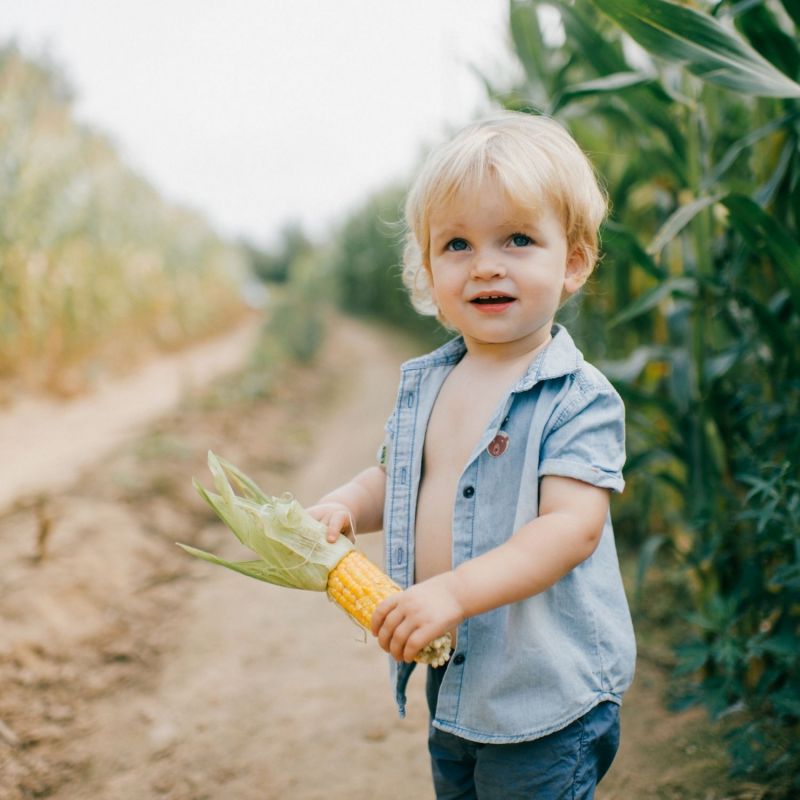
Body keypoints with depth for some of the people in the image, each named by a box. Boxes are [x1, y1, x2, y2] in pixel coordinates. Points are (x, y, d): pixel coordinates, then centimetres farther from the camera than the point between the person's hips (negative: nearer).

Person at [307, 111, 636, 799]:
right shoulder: (423, 384, 5)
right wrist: (344, 507, -4)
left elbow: (571, 527, -25)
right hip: (448, 681, 7)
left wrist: (453, 593, -34)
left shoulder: (579, 399, -17)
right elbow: (394, 479, 17)